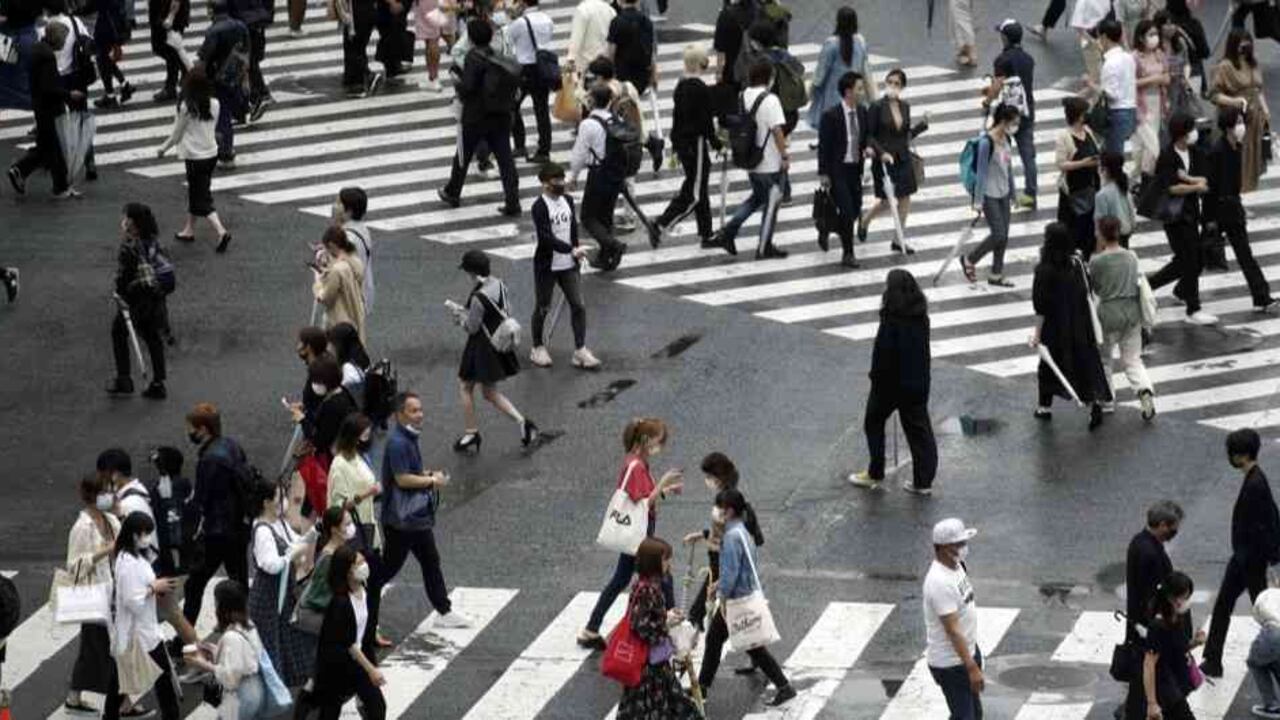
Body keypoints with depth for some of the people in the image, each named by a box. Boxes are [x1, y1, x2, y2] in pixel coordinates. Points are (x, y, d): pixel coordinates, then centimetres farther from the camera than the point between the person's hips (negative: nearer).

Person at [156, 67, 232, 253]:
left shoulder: (186, 108, -19)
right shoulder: (215, 105, -5)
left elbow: (176, 135, -9)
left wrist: (163, 149, 9)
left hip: (194, 157, -6)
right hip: (212, 153, 6)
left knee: (202, 199, -2)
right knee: (194, 194, 23)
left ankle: (221, 232, -18)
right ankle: (189, 230, 35)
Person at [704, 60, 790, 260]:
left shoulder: (743, 97, 2)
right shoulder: (770, 100, -19)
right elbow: (777, 131, -21)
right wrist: (785, 155, -11)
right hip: (770, 163, -7)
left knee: (757, 198, 24)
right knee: (771, 203, 8)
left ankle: (726, 233, 14)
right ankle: (764, 248, 16)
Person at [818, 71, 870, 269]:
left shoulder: (861, 112, 3)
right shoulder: (831, 115, -15)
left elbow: (867, 134, 18)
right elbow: (823, 146, -12)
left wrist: (868, 147, -6)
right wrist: (823, 175, -12)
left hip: (855, 169, 7)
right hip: (838, 170, -7)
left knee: (856, 210, 12)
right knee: (847, 210, -10)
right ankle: (848, 254, 1)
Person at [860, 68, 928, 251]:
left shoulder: (905, 107, 5)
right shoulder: (877, 107, -11)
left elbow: (907, 134, 13)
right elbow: (868, 136, -10)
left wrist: (923, 124, 0)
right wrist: (881, 153, -21)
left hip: (903, 159, 5)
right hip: (884, 160, -5)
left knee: (905, 198, 4)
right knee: (886, 201, 0)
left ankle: (898, 240, 14)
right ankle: (865, 220, 31)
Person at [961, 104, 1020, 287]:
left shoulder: (1005, 139, 4)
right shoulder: (987, 143, -20)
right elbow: (982, 172, -18)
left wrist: (1012, 194, 18)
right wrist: (978, 200, -16)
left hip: (1003, 194, 8)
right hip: (989, 196, -8)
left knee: (1004, 236, 8)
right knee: (998, 235, -7)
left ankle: (996, 274, 19)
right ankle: (969, 260, 13)